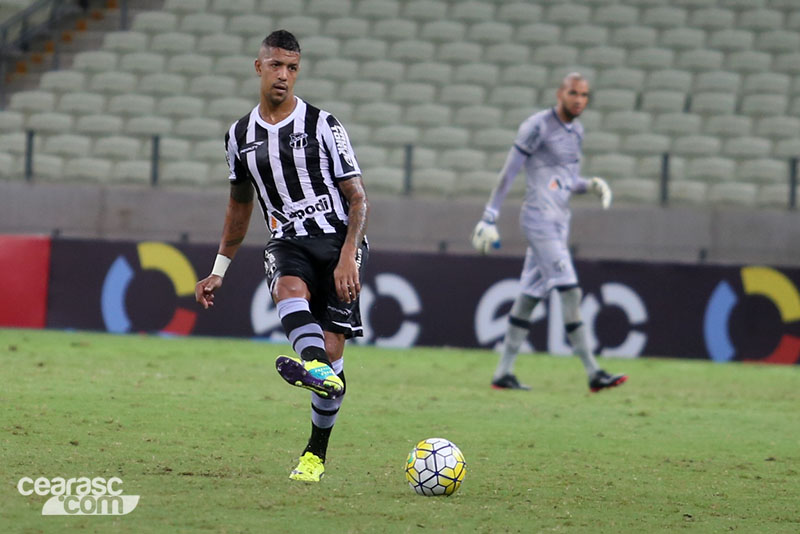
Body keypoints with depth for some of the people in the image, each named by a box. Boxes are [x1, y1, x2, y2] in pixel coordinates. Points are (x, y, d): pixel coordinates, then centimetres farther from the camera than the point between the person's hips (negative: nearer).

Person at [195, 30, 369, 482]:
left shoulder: (321, 124, -1)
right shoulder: (241, 135, 12)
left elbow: (358, 198, -3)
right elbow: (240, 207, 26)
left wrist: (348, 256, -16)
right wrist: (218, 271, 26)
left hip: (338, 240, -2)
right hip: (289, 241, 2)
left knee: (331, 350, -11)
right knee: (289, 287, -35)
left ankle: (317, 453, 3)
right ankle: (318, 370, -64)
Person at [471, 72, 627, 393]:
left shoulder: (576, 131, 13)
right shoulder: (537, 127, -11)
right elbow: (508, 174, -11)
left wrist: (591, 185, 1)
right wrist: (489, 218, -14)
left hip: (559, 222, 8)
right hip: (538, 219, -8)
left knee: (531, 294, 9)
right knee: (569, 290, -14)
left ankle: (503, 373, 14)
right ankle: (593, 373, -16)